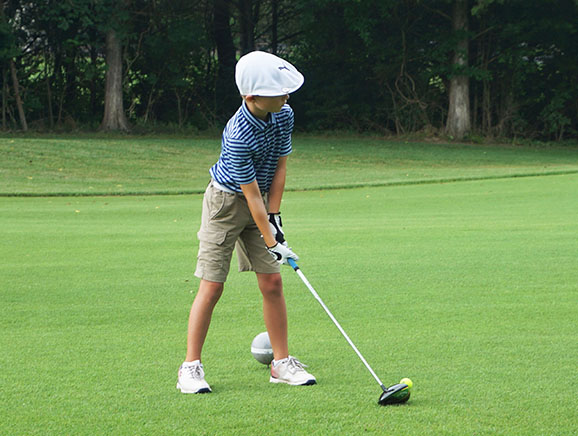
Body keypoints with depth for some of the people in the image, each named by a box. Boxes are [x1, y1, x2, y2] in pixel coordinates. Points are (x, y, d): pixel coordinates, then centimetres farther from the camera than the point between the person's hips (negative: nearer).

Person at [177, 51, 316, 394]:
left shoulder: (284, 115, -11)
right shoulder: (239, 136, -31)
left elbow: (279, 167, -1)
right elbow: (252, 195, -26)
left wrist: (274, 216, -6)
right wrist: (271, 241, -23)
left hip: (263, 202, 6)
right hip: (226, 201, -6)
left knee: (272, 281, 2)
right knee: (212, 285, -7)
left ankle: (282, 362, 9)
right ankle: (191, 366, 0)